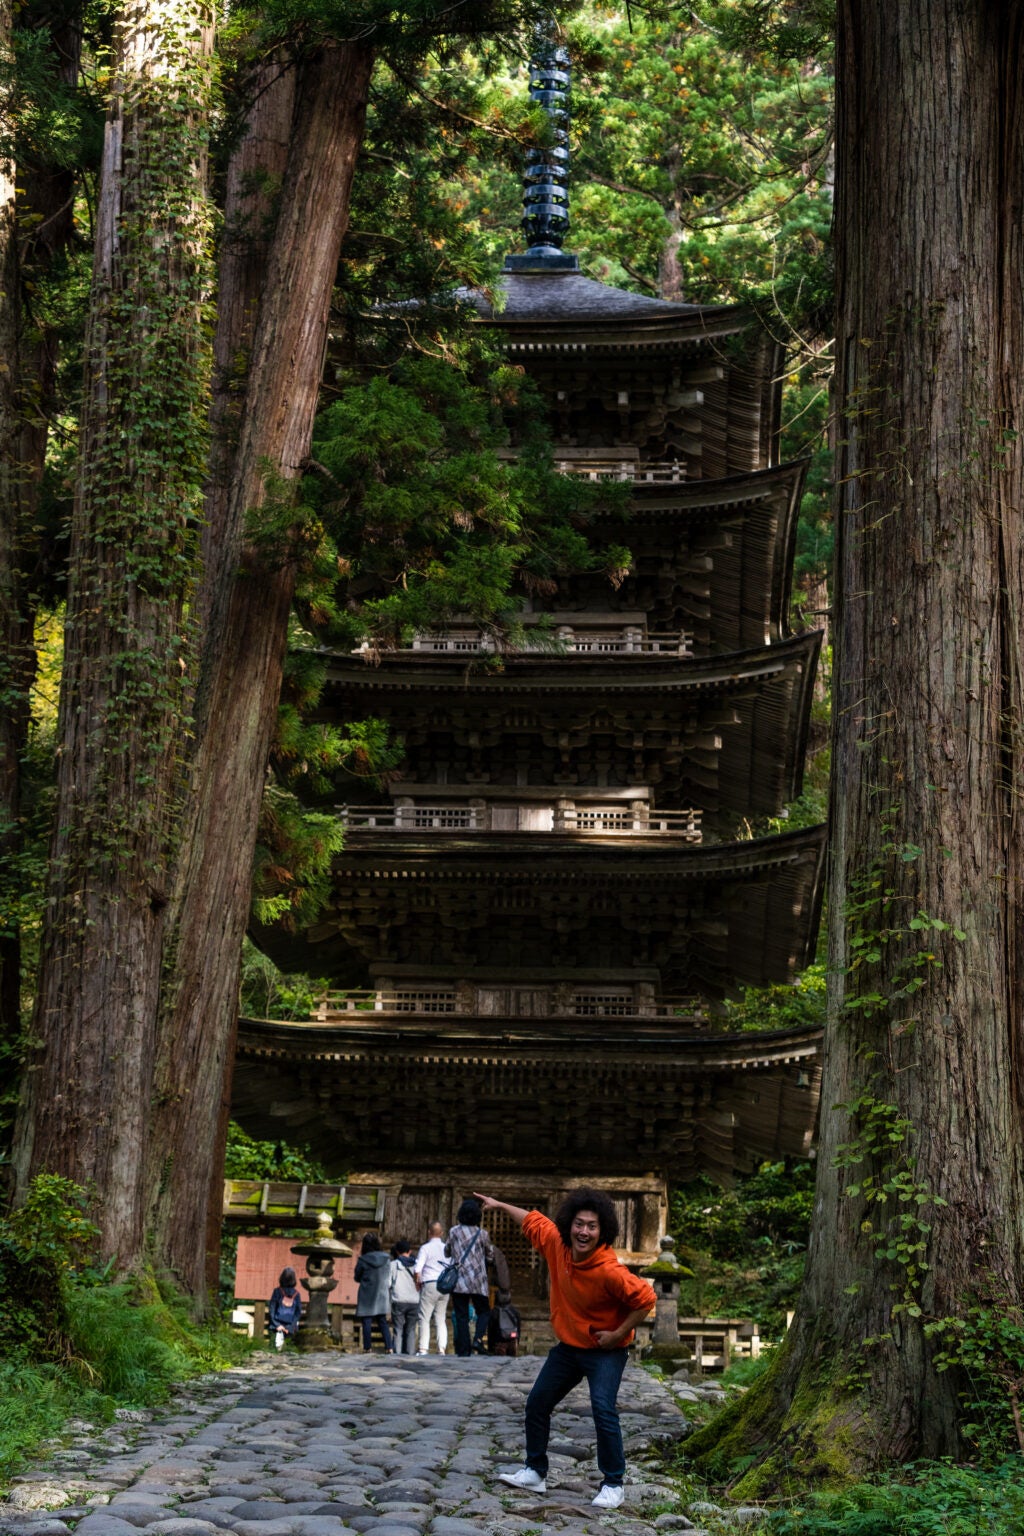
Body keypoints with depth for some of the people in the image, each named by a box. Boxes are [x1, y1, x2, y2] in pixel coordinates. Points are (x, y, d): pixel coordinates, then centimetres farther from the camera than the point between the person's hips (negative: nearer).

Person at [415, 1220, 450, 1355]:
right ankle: (442, 1348, 0)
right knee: (441, 1319, 9)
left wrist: (418, 1281, 5)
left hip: (430, 1284, -5)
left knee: (424, 1318, -1)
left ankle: (423, 1348, -8)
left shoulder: (426, 1248, -4)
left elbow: (417, 1269, -11)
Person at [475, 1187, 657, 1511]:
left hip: (604, 1351, -7)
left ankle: (613, 1484, -9)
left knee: (603, 1410, -22)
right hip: (568, 1346, 7)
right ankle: (536, 1472, 27)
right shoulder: (556, 1244, -12)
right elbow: (533, 1221, 8)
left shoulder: (609, 1271, -31)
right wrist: (501, 1205, 16)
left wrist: (618, 1334, -21)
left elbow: (645, 1298, -26)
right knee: (537, 1403, 12)